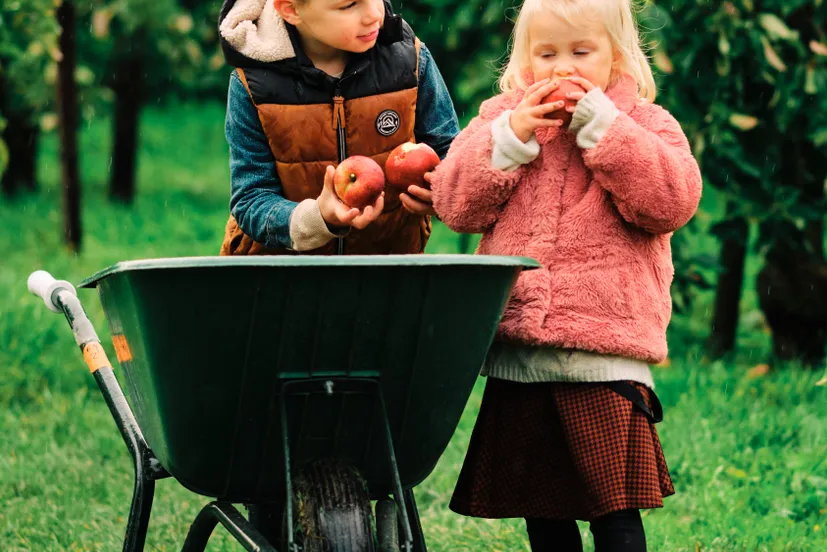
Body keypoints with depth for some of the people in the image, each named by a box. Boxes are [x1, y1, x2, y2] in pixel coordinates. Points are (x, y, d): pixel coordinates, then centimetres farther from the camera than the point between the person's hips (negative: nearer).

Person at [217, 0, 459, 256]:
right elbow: (251, 200, -15)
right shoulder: (251, 81, -13)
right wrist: (318, 219, -34)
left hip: (394, 247, 0)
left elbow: (450, 153, -1)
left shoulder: (410, 56, -8)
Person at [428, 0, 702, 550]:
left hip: (606, 358, -3)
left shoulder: (647, 125, 5)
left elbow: (671, 201, -14)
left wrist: (598, 122, -14)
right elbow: (455, 204, 1)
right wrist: (512, 135, -11)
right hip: (516, 356, 3)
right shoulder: (500, 118, 12)